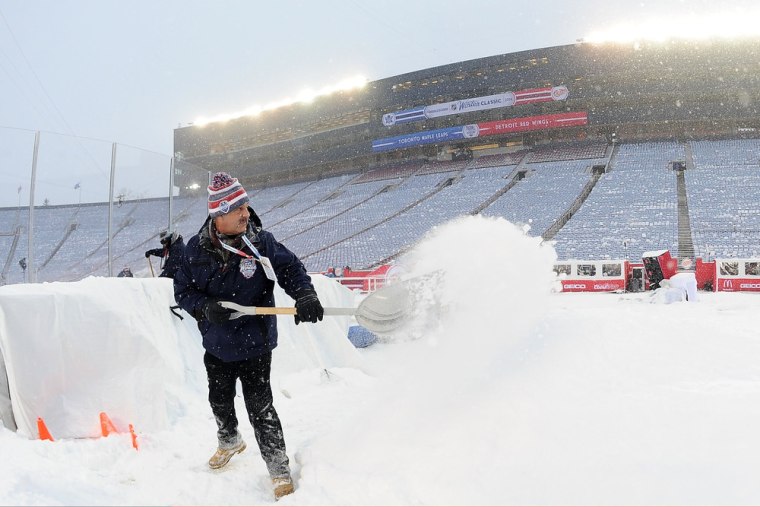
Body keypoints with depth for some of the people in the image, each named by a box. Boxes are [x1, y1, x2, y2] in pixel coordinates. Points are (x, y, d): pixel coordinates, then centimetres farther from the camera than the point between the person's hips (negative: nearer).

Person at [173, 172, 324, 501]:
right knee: (220, 401, 24)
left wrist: (305, 296, -27)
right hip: (216, 346, 4)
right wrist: (206, 307, -23)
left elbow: (291, 269, -8)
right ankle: (230, 442, 55)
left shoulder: (262, 243, -14)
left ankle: (279, 469, 16)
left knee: (259, 408, -3)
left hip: (255, 344, -4)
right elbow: (183, 290, -4)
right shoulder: (196, 249, -9)